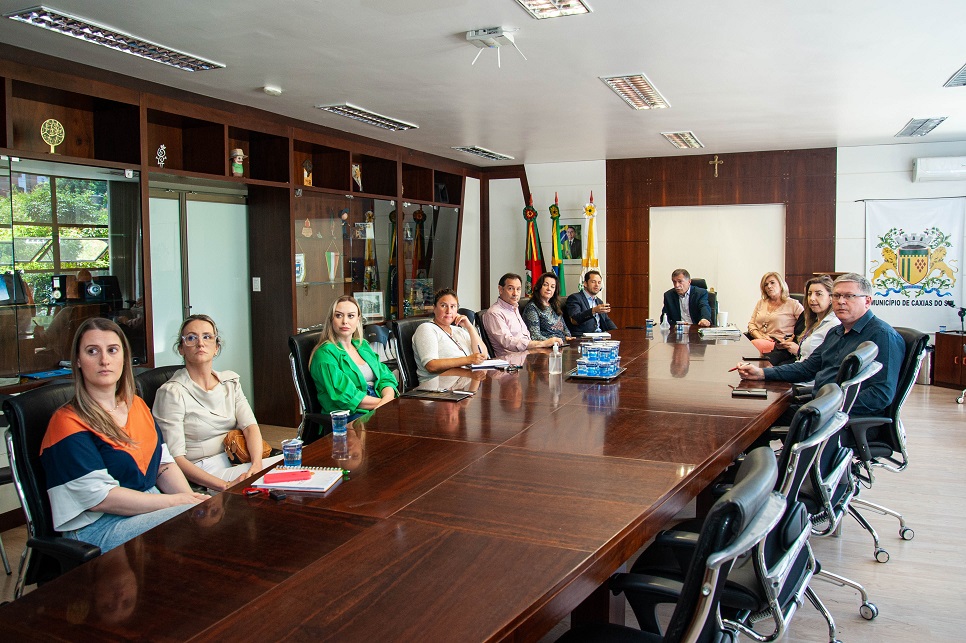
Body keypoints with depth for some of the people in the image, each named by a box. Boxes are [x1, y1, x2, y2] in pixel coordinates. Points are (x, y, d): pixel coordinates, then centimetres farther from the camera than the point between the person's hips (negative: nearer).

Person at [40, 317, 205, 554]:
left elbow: (164, 463, 13)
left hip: (150, 508, 7)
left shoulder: (137, 405, 14)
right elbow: (100, 497, -17)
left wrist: (190, 498, -7)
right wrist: (176, 501, -18)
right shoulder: (68, 423, -10)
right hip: (98, 529, -7)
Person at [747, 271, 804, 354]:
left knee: (754, 344, -38)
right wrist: (760, 337, -3)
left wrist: (791, 341, -13)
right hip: (759, 340, 4)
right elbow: (751, 324, 17)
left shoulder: (793, 304, 9)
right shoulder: (761, 303, 24)